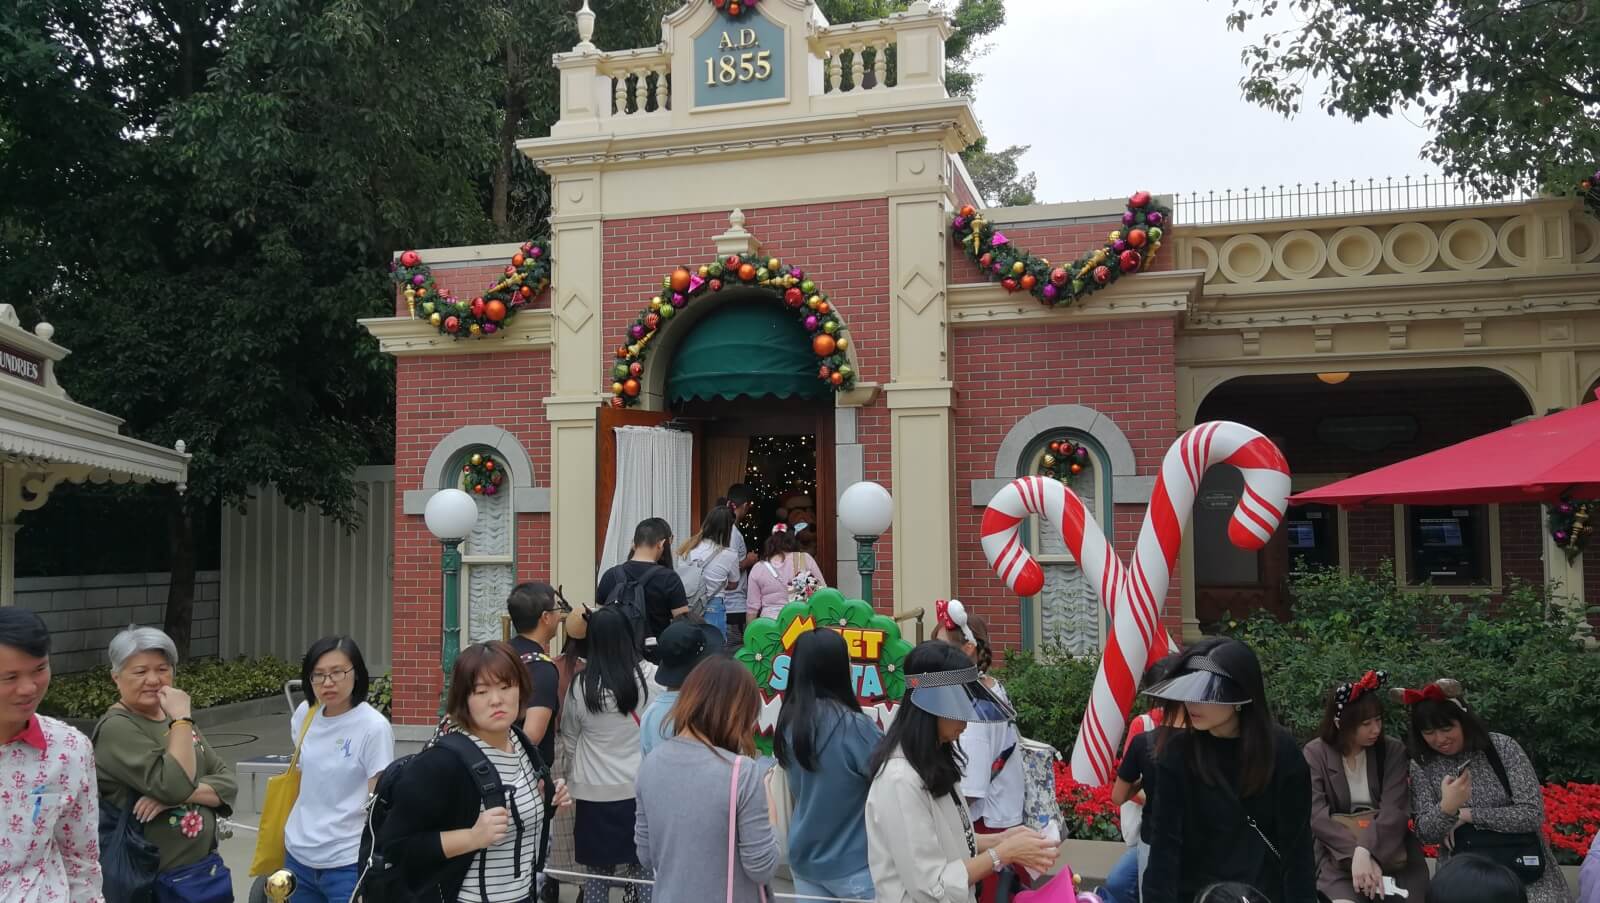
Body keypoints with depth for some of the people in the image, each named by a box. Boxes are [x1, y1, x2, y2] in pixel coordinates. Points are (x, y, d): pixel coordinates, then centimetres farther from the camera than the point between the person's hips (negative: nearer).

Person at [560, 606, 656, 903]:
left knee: (597, 869, 13)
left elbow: (569, 741, 4)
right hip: (641, 789, 1)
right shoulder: (649, 676, -12)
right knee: (642, 866, 15)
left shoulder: (581, 685, -11)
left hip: (595, 792, -1)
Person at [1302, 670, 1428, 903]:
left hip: (1392, 853, 2)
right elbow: (1316, 815, -11)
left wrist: (1366, 851, -24)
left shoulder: (1393, 750, 2)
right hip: (1339, 856, -2)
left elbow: (1395, 810, -9)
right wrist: (1357, 854, -24)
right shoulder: (1315, 753, -2)